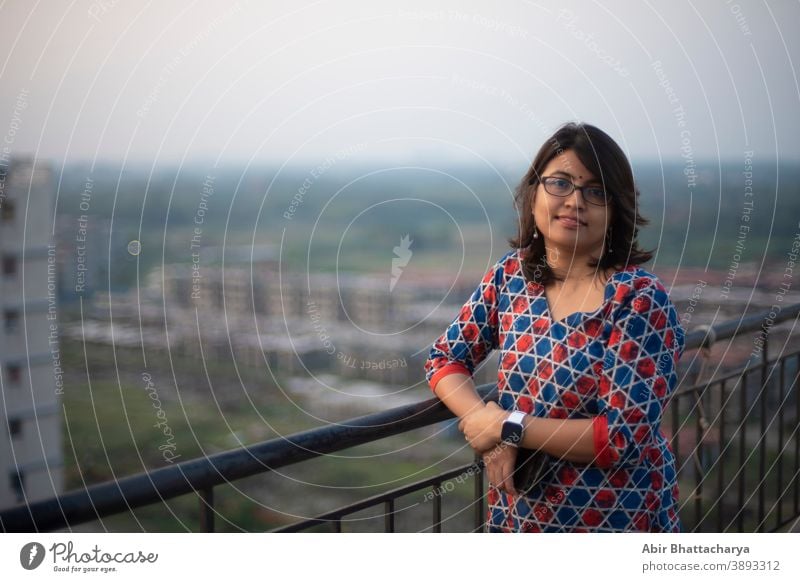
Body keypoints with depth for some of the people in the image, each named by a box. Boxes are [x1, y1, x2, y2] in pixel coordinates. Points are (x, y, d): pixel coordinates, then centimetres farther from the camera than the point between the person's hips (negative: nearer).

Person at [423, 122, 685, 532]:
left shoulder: (639, 299, -19)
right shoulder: (513, 273, -4)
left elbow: (627, 435, -23)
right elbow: (444, 358, 2)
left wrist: (508, 428, -20)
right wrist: (487, 428, -15)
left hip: (614, 521, -4)